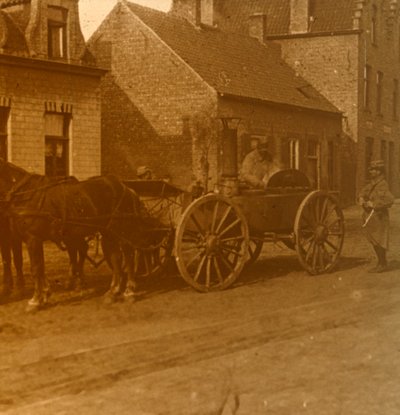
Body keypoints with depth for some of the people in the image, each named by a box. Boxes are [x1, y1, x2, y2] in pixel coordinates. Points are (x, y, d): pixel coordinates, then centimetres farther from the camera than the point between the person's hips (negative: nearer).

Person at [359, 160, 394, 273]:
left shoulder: (382, 185, -18)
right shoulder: (372, 183, 9)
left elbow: (389, 200, -29)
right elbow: (364, 192, 25)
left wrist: (374, 204, -25)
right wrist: (362, 199, 2)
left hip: (378, 217, -9)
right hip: (370, 217, 9)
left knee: (378, 242, -3)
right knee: (374, 241, 15)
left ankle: (382, 265, 7)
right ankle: (381, 263, 26)